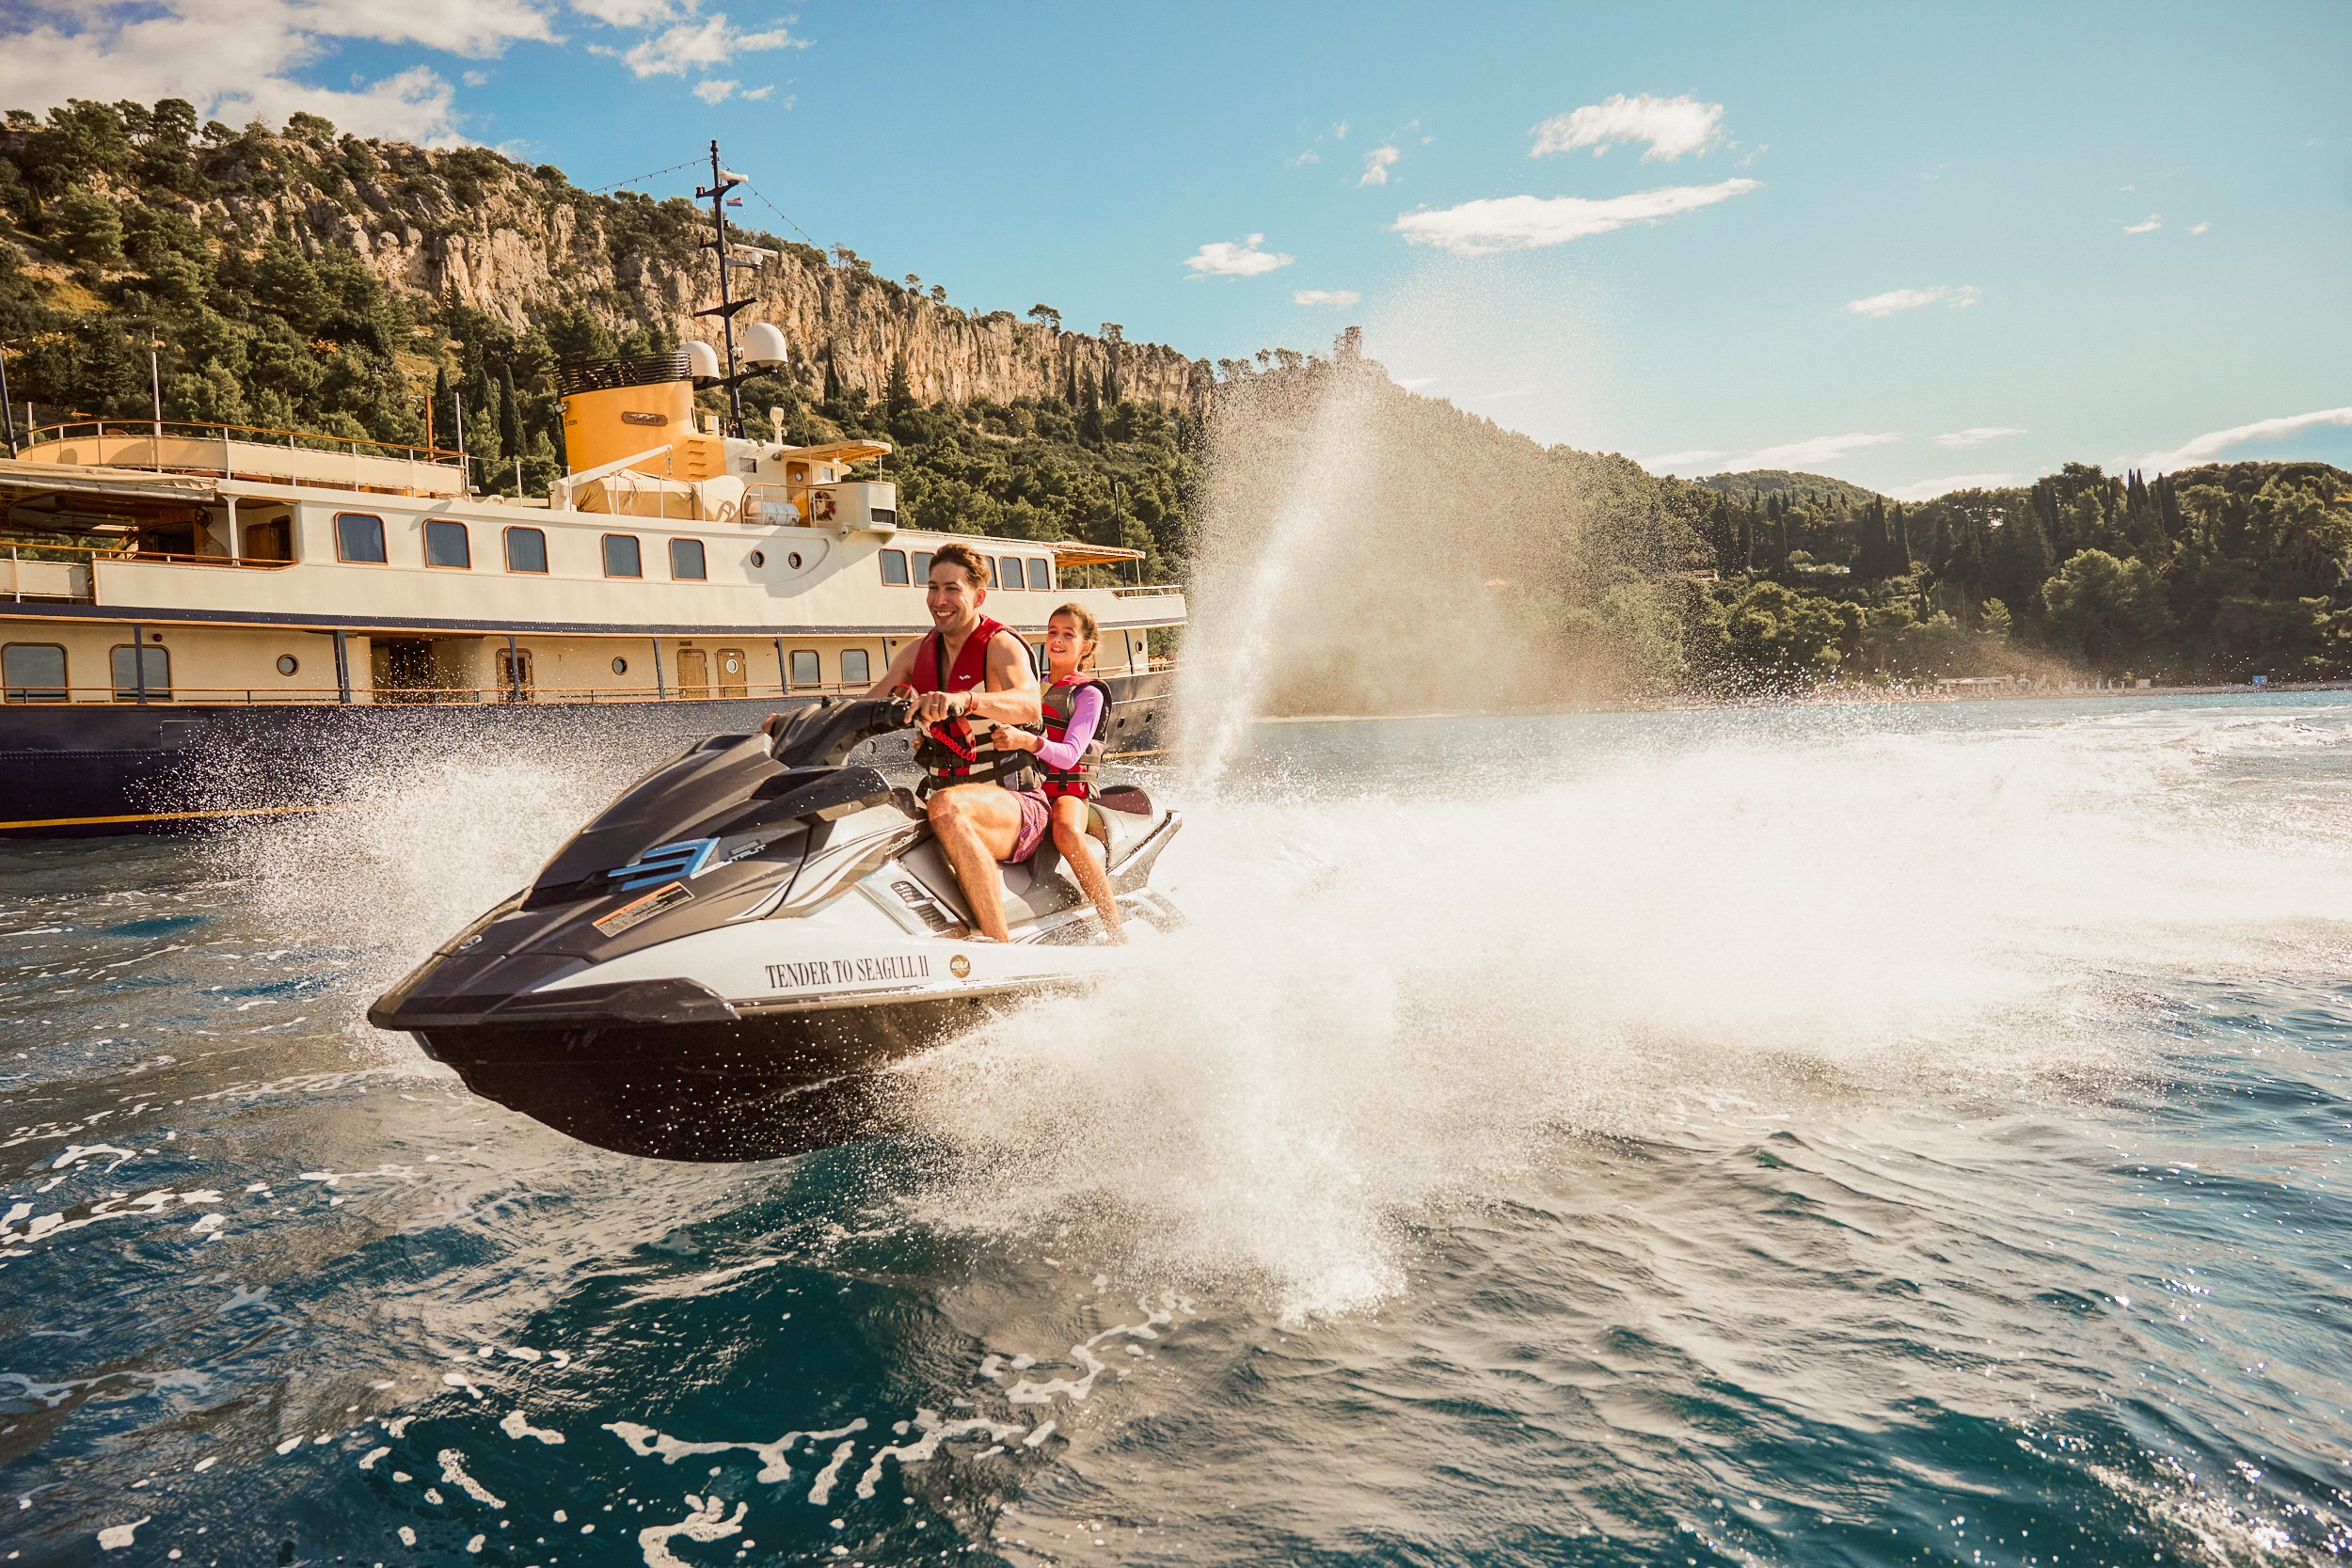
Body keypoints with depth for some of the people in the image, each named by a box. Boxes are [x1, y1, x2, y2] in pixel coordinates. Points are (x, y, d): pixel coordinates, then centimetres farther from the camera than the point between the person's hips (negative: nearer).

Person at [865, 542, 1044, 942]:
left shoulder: (1001, 645, -8)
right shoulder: (918, 653, 13)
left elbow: (1028, 706, -30)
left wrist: (962, 700, -48)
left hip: (1014, 807, -7)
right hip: (946, 795, 7)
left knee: (946, 806, -38)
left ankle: (1001, 950, -38)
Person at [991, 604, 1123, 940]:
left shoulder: (1089, 694, 2)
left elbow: (1069, 755, -13)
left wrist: (1026, 741, -34)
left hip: (1069, 789, -5)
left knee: (1067, 832, -40)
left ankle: (1117, 933, -35)